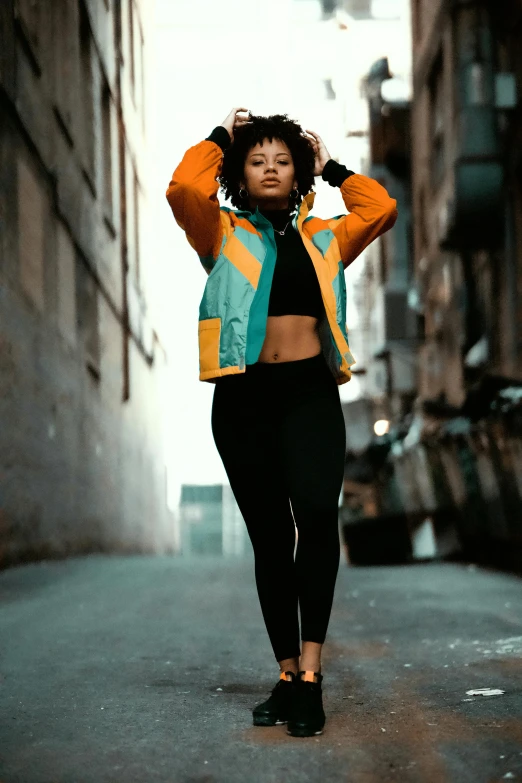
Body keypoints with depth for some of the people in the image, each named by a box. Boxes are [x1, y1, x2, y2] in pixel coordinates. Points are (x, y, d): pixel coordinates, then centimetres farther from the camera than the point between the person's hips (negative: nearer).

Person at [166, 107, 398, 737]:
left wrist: (330, 167, 19)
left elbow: (381, 208, 7)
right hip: (242, 397, 0)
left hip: (310, 394, 0)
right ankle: (288, 675, 12)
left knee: (316, 513, -22)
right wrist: (219, 138, 10)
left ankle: (310, 671, -21)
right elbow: (183, 188, -5)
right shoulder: (223, 235, 12)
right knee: (270, 536, 3)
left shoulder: (324, 238, 19)